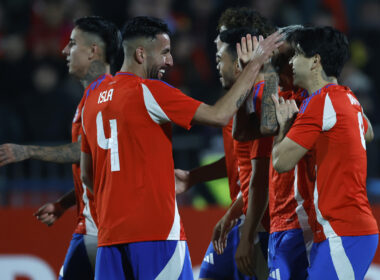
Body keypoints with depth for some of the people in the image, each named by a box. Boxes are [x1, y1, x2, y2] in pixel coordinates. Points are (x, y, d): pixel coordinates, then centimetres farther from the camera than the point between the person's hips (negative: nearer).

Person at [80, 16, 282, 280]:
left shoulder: (94, 98, 15)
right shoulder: (148, 92, -8)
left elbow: (87, 174, 21)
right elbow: (219, 115, -11)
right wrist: (256, 63, -4)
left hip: (110, 231, 7)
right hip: (156, 229, -7)